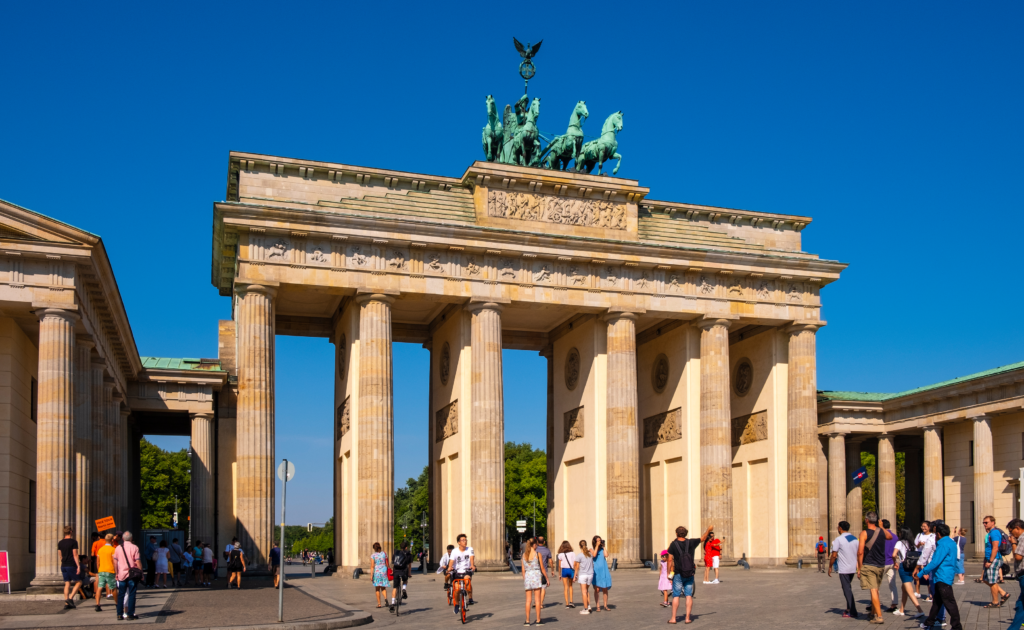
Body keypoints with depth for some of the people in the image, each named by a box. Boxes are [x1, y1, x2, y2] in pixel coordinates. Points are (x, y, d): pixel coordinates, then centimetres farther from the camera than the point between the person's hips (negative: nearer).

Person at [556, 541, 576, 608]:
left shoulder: (560, 555, -1)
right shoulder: (572, 554, 0)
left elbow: (559, 565, 0)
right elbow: (575, 564, -3)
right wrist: (575, 573, 2)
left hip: (564, 570, -1)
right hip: (571, 570, 1)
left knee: (565, 587, 6)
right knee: (570, 586, 19)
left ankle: (567, 603, 5)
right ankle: (571, 601, 9)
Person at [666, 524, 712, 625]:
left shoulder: (673, 545, -10)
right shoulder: (691, 542, -4)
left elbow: (670, 560, -9)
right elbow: (702, 539, 13)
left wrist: (668, 573, 0)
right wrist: (708, 529, 27)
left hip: (678, 574, -2)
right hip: (689, 574, 2)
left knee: (676, 595, 3)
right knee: (689, 595, 6)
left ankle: (673, 618, 4)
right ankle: (687, 618, 5)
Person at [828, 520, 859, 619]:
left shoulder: (838, 539, -12)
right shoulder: (855, 539, 8)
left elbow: (834, 555, -14)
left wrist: (830, 567, -4)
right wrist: (859, 569, 19)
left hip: (843, 569, -7)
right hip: (853, 568, 7)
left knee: (847, 590, -2)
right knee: (848, 588, 19)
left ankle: (853, 612, -4)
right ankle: (849, 609, 20)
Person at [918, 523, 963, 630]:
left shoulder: (943, 544, -17)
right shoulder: (951, 543, 15)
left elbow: (935, 562, -23)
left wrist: (922, 572, -18)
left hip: (943, 578, -11)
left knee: (949, 602, -7)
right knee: (937, 600, 19)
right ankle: (930, 621, 29)